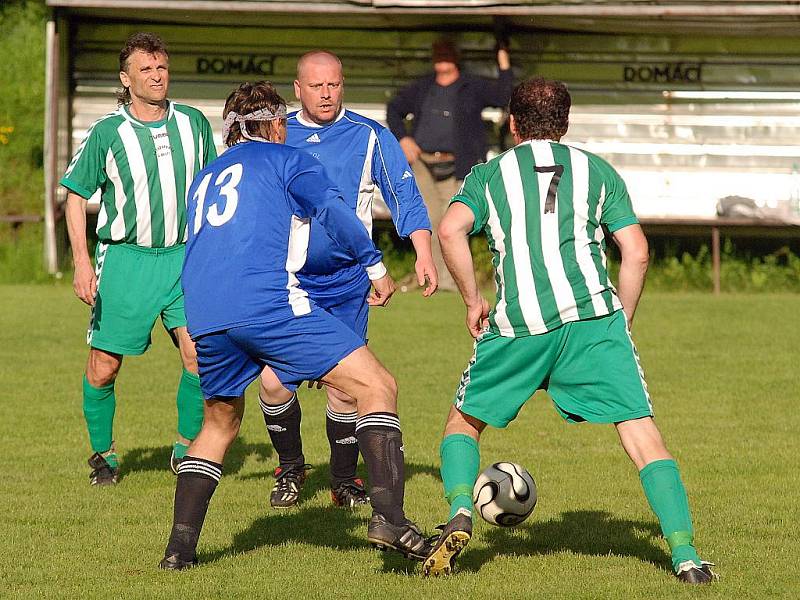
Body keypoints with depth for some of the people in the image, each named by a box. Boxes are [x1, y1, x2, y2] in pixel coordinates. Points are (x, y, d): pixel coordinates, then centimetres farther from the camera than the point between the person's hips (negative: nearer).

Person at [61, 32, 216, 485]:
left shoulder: (193, 123, 4)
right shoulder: (107, 133, -6)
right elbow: (76, 196, 0)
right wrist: (82, 262, -8)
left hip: (184, 256, 2)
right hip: (124, 258, -2)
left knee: (200, 354, -10)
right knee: (104, 364, 0)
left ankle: (188, 448, 9)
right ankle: (103, 453, 20)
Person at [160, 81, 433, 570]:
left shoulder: (204, 179, 31)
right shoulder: (283, 158, 13)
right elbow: (334, 210, -4)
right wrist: (375, 265, 1)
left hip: (204, 318, 7)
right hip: (271, 303, -6)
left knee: (220, 423, 27)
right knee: (377, 387, -4)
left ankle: (180, 546, 19)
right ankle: (389, 517, -20)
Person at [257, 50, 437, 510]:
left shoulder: (370, 137, -1)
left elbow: (406, 197, -3)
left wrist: (423, 254, -16)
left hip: (345, 282, -1)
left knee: (343, 385, -5)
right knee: (273, 380, -8)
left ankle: (345, 478, 14)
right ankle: (290, 469, 15)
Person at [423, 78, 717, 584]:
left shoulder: (488, 175, 19)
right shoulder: (597, 171, 20)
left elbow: (451, 230, -1)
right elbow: (636, 252, 11)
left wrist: (473, 300, 7)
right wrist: (622, 322, 20)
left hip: (516, 324, 0)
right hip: (593, 314, 0)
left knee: (465, 421, 21)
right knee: (640, 430, -1)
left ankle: (460, 515, -2)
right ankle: (684, 553, -13)